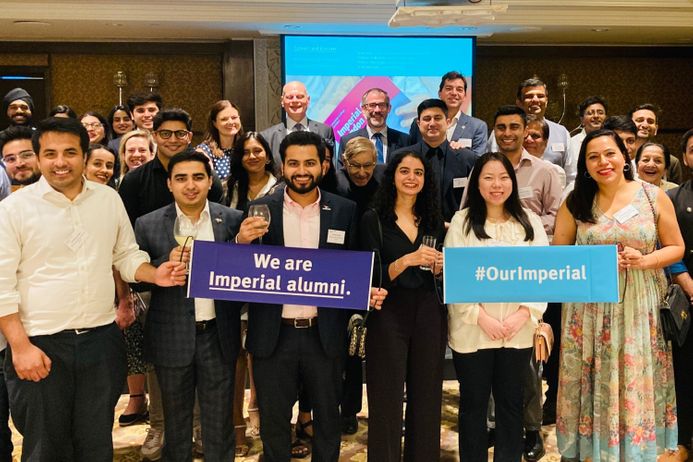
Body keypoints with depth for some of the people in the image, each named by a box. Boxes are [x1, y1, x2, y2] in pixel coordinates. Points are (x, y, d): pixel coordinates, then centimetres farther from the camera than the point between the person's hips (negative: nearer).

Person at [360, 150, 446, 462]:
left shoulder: (434, 221, 12)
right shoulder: (374, 219, -1)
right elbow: (371, 277, -9)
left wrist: (439, 268, -4)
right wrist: (407, 260, -23)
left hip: (429, 316, 4)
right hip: (388, 316, -4)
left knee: (426, 400, 9)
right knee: (387, 403, -1)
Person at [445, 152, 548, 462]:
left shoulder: (530, 221, 7)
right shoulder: (462, 221, -1)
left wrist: (525, 313, -10)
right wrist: (480, 316, -14)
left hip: (518, 330, 2)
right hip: (472, 330, -2)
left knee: (512, 402, 11)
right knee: (473, 402, 9)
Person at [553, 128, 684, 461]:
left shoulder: (654, 197, 0)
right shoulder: (575, 203, 1)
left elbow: (676, 247, 6)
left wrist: (645, 260, -13)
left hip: (639, 308, 0)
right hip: (589, 309, 0)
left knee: (635, 383, 7)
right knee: (594, 384, 6)